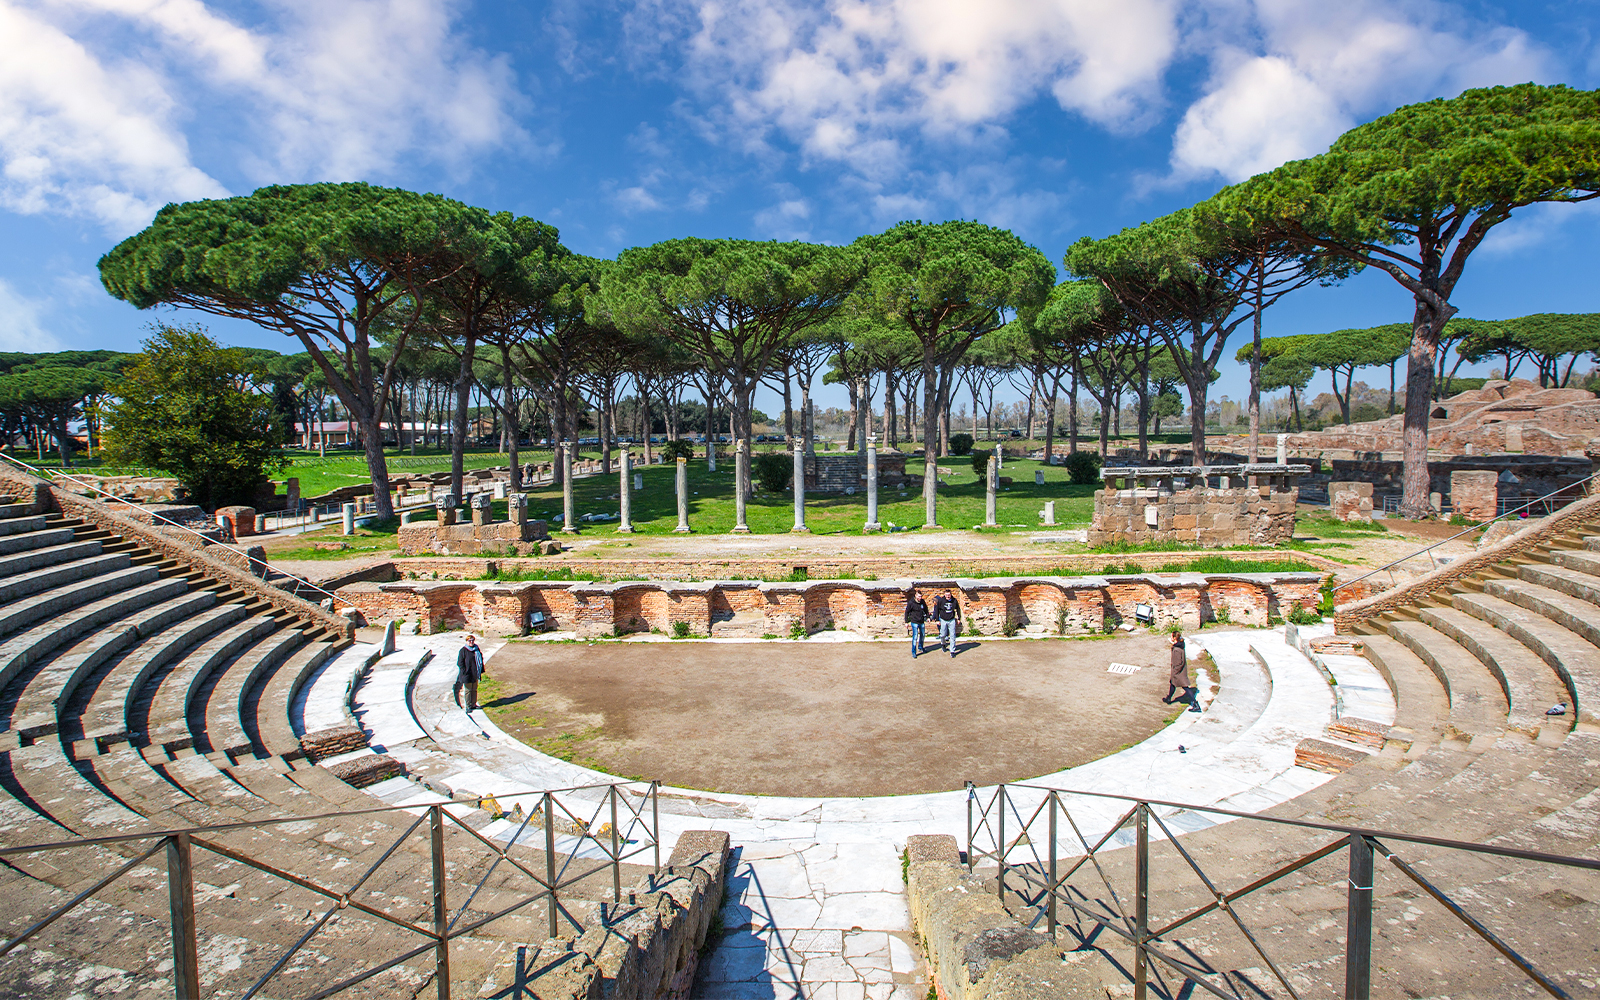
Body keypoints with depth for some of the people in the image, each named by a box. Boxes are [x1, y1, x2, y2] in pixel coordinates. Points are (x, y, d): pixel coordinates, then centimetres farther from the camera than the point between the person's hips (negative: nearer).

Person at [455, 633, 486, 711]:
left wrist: (481, 670, 13)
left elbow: (480, 660, 17)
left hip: (475, 674, 6)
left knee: (474, 689, 13)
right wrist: (465, 672, -17)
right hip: (467, 675, -6)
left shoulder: (476, 649, 8)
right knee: (468, 690, 1)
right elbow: (460, 663, -10)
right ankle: (468, 706, 10)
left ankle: (473, 704, 23)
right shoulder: (463, 650, -10)